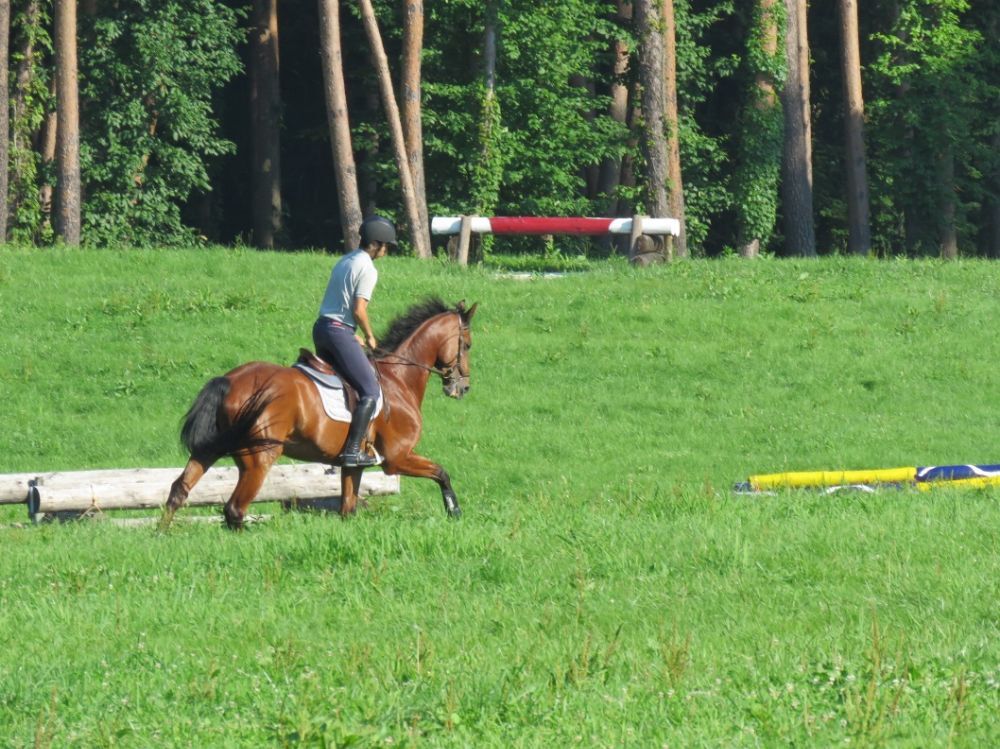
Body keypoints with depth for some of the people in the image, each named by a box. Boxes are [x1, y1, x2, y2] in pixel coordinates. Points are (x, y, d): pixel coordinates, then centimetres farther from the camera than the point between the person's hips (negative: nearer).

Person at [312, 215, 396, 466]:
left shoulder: (345, 261, 16)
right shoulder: (367, 269, -11)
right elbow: (359, 310, -16)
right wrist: (370, 337, 0)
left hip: (320, 327, 10)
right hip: (339, 331, -10)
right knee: (370, 391, -9)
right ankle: (352, 451, -18)